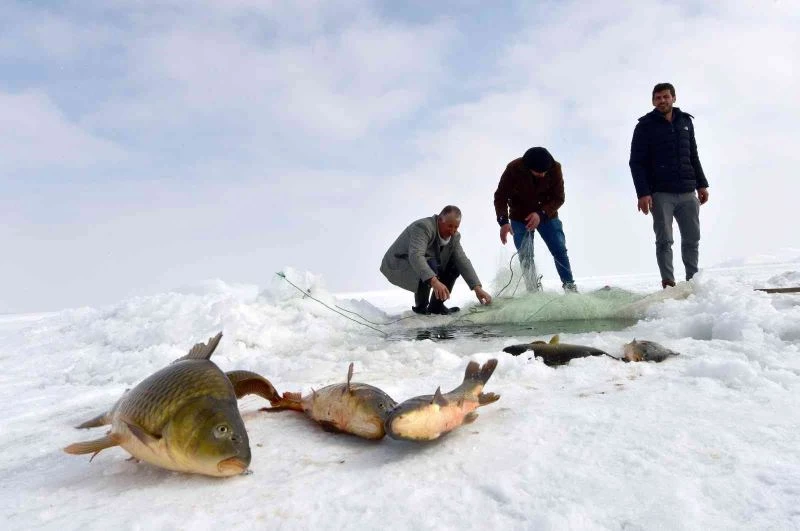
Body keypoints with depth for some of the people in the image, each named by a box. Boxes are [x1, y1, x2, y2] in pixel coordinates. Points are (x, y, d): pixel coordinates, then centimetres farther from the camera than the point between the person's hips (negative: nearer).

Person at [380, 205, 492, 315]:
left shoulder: (454, 236, -4)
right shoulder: (423, 227, -28)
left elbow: (463, 261, -8)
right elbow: (415, 256, -42)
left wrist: (477, 288, -20)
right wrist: (434, 281, -55)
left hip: (421, 265, 8)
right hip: (397, 267, -8)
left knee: (455, 265, -5)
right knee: (430, 265, -33)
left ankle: (436, 305, 4)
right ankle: (421, 306, -11)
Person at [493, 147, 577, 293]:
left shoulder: (555, 168, -21)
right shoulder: (513, 169, -25)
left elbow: (558, 198, -15)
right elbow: (500, 197, -20)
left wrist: (541, 214, -32)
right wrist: (503, 221, -34)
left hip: (547, 214, 1)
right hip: (520, 218, -1)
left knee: (560, 250, -2)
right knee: (525, 257, -5)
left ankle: (570, 286, 8)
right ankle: (533, 291, 4)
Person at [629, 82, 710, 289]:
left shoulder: (685, 121, 14)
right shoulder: (645, 125, 0)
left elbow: (693, 156, 20)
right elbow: (636, 162, -6)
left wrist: (701, 184, 13)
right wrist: (643, 193, -15)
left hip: (687, 192, 5)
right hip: (660, 193, -4)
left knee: (692, 238, 6)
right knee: (664, 240, -3)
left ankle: (693, 280, 16)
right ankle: (668, 282, 1)